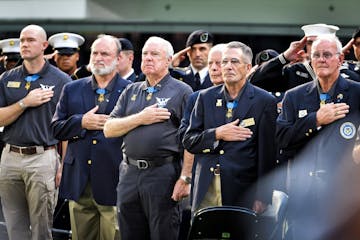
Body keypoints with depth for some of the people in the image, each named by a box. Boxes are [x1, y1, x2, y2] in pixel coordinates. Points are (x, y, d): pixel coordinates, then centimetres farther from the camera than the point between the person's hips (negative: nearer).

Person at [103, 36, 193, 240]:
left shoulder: (182, 91, 1)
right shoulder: (131, 92, 17)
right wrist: (140, 118, -5)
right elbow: (109, 130, 9)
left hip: (163, 174, -5)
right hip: (130, 173, 5)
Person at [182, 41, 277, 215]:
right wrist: (217, 134, -9)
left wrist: (262, 198, -6)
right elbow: (188, 141, 9)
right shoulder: (206, 97, 12)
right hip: (206, 191, 3)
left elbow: (267, 154, -2)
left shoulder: (264, 101, 0)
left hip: (242, 192, -3)